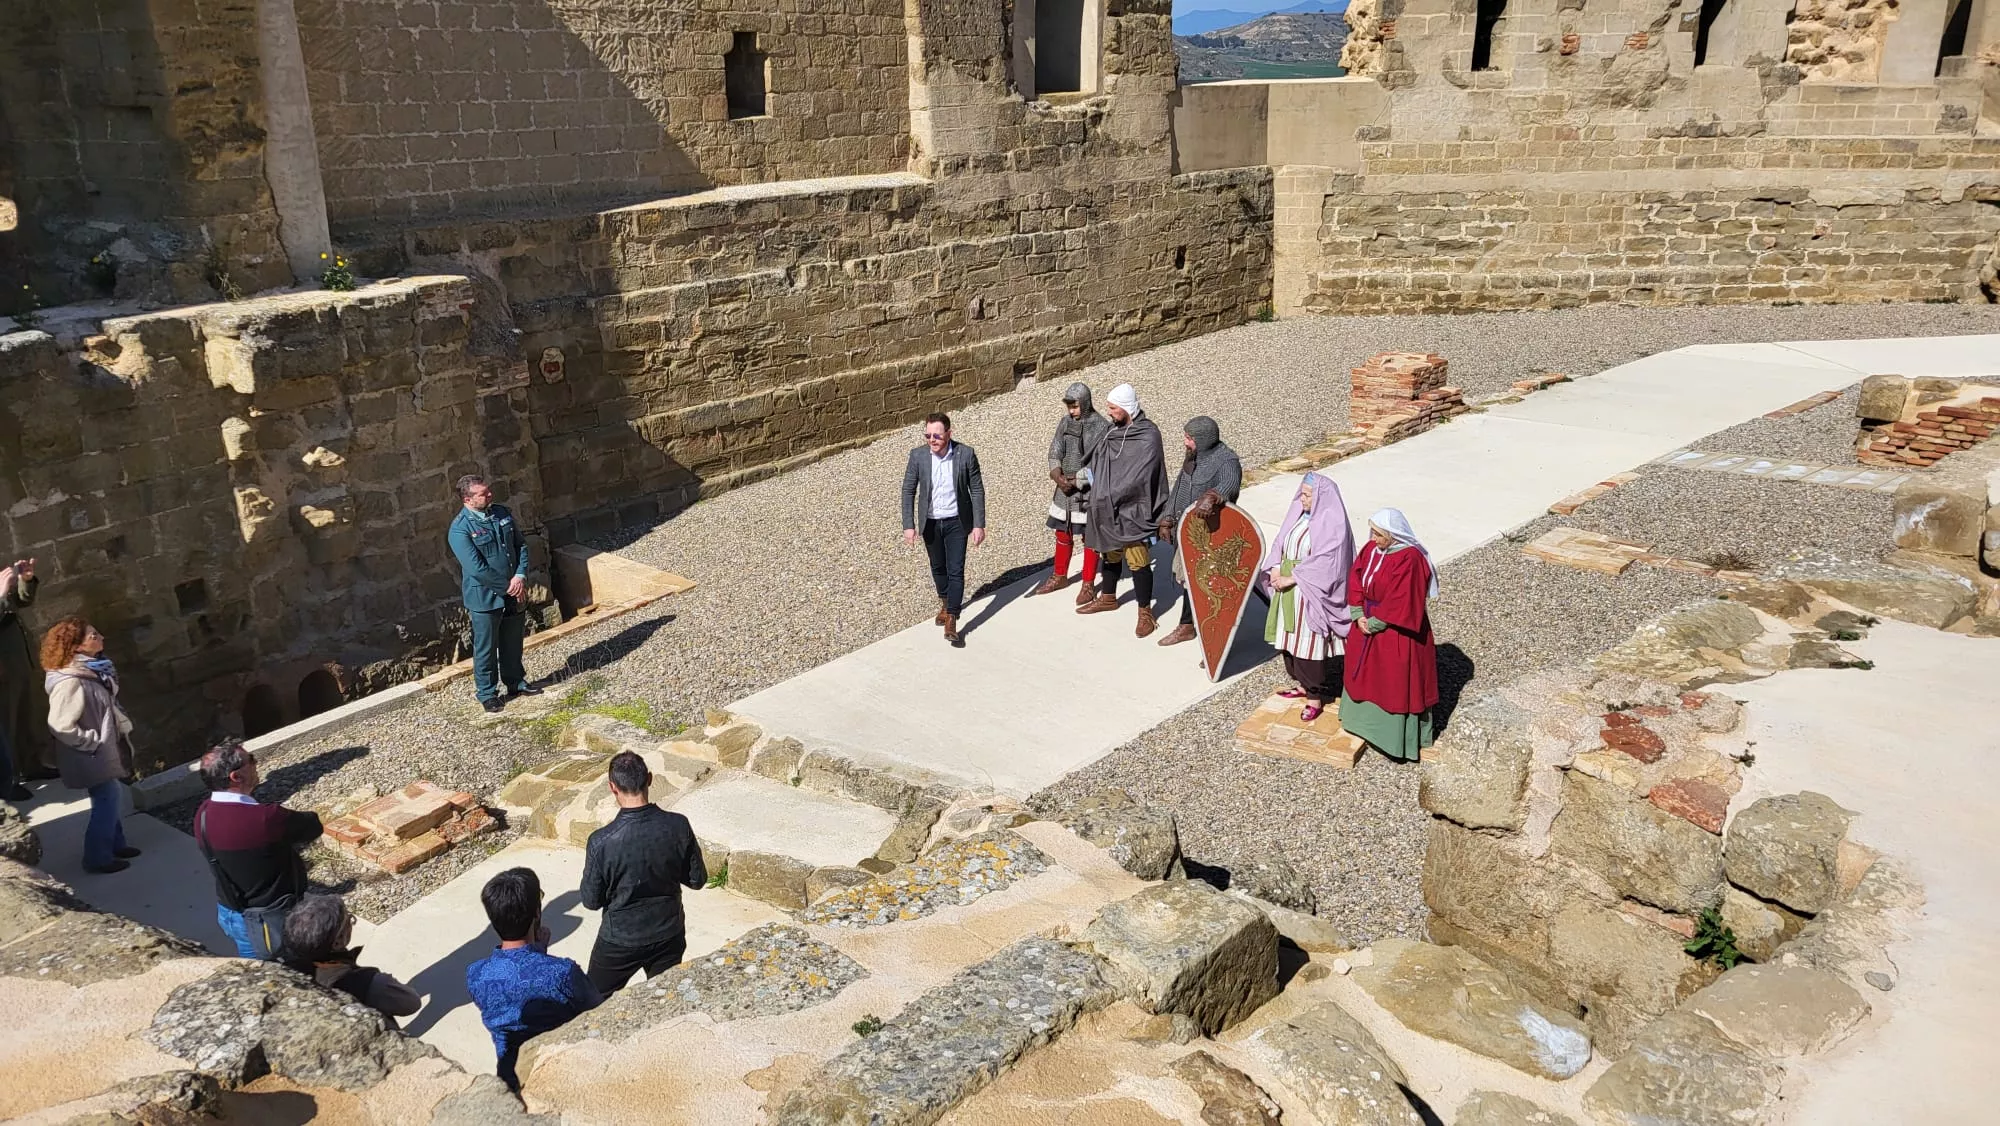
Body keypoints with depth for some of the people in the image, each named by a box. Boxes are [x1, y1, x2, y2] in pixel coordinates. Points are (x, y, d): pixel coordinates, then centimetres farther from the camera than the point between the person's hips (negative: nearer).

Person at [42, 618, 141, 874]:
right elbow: (60, 727, -27)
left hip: (105, 749, 9)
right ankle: (97, 858, 17)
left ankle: (114, 844, 35)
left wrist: (121, 725, 9)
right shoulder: (70, 682, -28)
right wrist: (94, 742, -20)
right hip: (92, 756, -9)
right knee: (107, 801, 2)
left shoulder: (91, 669, 1)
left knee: (111, 798, 20)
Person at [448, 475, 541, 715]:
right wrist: (507, 587, -17)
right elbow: (476, 569, -22)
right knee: (486, 648, 8)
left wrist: (520, 576, -10)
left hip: (514, 593, 6)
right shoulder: (460, 529, -19)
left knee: (513, 642, 20)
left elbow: (521, 546, 5)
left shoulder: (502, 513, 1)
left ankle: (515, 682, 38)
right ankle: (487, 693, 23)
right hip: (484, 597, -6)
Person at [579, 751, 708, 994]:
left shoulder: (601, 842, -24)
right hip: (669, 936, 2)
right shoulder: (678, 826, -18)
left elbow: (591, 901, -11)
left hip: (620, 940, -2)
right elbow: (697, 880, -5)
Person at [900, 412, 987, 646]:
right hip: (930, 522, 3)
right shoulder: (918, 455, -11)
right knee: (938, 567, 18)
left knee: (956, 570, -6)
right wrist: (909, 525, -7)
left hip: (956, 522, -2)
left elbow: (977, 491, -8)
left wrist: (979, 525, -10)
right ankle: (945, 603, 43)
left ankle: (951, 621, -4)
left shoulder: (966, 454, -15)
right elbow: (908, 490, -3)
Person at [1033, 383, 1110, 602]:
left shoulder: (1102, 427, -12)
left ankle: (1088, 585, 15)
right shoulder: (1065, 423, 4)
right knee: (1063, 535, 17)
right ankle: (1059, 576, 34)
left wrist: (1077, 480, -21)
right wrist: (1058, 477, -15)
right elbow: (1054, 453, 3)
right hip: (1065, 490, 5)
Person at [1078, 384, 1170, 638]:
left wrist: (1108, 497, -20)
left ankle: (1145, 612, 7)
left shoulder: (1147, 437, -18)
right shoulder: (1113, 429, 5)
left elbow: (1137, 478, -23)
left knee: (1138, 561, -4)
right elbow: (1096, 460, 14)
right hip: (1107, 508, 8)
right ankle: (1108, 597, 40)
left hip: (1132, 509, -7)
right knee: (1110, 552, 22)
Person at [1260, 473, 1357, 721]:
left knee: (1311, 643, -1)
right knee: (1291, 636, 17)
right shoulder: (1298, 514, 5)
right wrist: (1276, 568, -6)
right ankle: (1302, 685, 34)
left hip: (1311, 594, -8)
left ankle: (1316, 696, 13)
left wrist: (1291, 578, -19)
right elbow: (1281, 543, 10)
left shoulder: (1332, 524, -17)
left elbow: (1323, 562, -22)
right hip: (1288, 590, 8)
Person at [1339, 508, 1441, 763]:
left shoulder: (1409, 559, -24)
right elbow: (1355, 579, 2)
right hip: (1368, 623, 8)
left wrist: (1375, 623, -17)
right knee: (1364, 672, 21)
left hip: (1396, 632, -8)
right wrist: (1359, 615, -8)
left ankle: (1400, 738, 14)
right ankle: (1365, 721, 39)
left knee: (1397, 682, 3)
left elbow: (1400, 602, -25)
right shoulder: (1371, 549, -1)